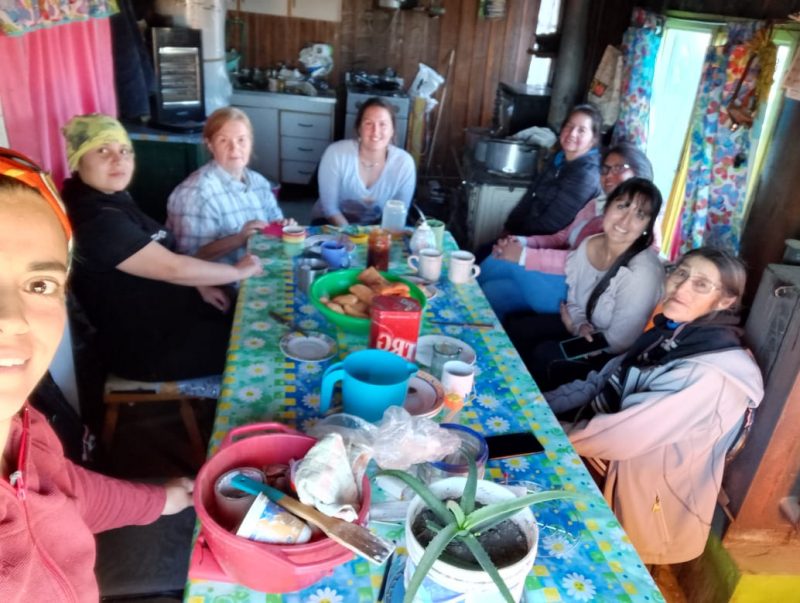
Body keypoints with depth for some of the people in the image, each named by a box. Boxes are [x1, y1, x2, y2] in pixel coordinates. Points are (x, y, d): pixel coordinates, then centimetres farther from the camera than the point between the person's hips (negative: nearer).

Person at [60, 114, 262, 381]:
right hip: (146, 345, -10)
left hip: (160, 311, 10)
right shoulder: (98, 220, -28)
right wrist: (239, 271, -15)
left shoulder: (110, 197, 5)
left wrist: (199, 285, 1)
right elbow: (172, 268, -28)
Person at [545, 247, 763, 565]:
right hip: (609, 468, 7)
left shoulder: (716, 373, -26)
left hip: (646, 511, -7)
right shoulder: (668, 334, 0)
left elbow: (626, 435, -29)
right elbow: (602, 381, 5)